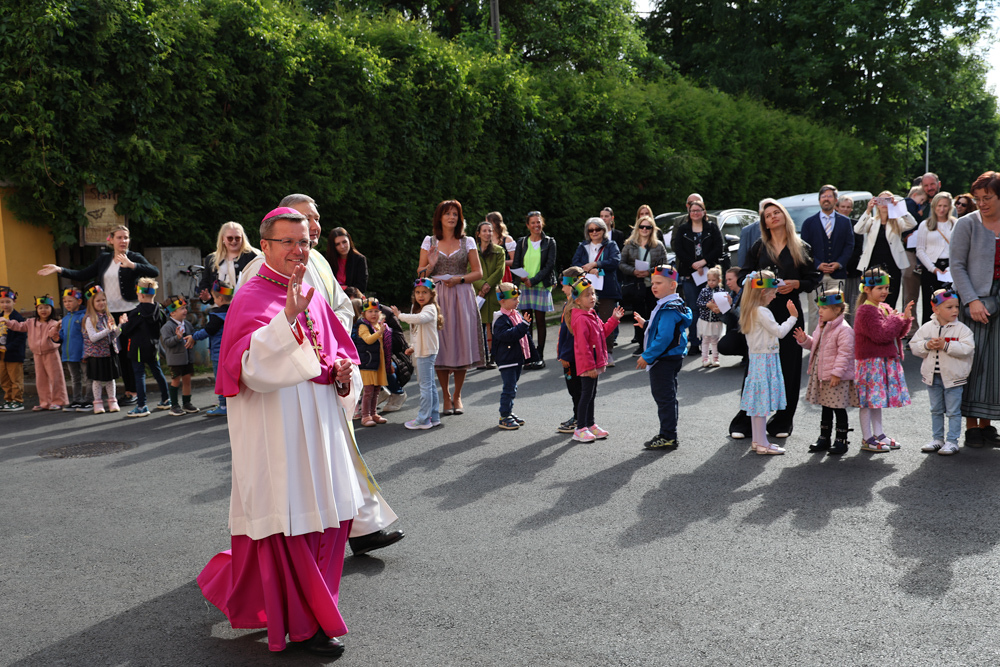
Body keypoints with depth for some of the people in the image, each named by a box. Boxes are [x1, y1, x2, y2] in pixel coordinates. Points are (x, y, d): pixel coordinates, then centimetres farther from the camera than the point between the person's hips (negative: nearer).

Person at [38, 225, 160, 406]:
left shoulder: (134, 258, -3)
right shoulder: (104, 259, 12)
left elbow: (154, 272, -19)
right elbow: (83, 275, 15)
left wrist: (132, 265, -30)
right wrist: (59, 269, 7)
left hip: (129, 311, -5)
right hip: (110, 313, 5)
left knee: (130, 351, -3)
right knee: (120, 352, 6)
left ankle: (135, 392, 5)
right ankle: (128, 390, 14)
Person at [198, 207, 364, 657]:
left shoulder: (313, 299, 12)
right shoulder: (251, 299, -10)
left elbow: (340, 352, 21)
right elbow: (253, 368, -24)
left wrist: (342, 370, -2)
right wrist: (288, 317, -36)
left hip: (318, 428, 8)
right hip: (275, 431, -8)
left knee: (328, 514, 12)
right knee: (288, 521, 0)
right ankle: (304, 623, 14)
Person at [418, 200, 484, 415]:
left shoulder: (468, 242, 7)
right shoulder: (429, 241, 8)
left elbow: (478, 272, 5)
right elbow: (420, 273, 8)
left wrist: (460, 279, -10)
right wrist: (430, 265, -12)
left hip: (461, 297, 0)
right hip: (437, 298, 0)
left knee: (461, 344, -1)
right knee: (442, 346, -1)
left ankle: (457, 395, 14)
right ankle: (446, 395, 13)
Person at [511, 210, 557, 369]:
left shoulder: (549, 242, 3)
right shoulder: (522, 242, 10)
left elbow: (549, 265, -4)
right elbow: (515, 265, 8)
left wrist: (533, 280, -14)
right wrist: (521, 278, -13)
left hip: (541, 286, -2)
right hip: (524, 286, 2)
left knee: (540, 321, 0)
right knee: (526, 322, 0)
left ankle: (540, 357, 5)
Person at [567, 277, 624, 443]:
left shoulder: (592, 315, 11)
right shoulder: (581, 319, -21)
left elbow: (603, 332, 23)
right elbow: (582, 345, -24)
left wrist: (614, 319, 14)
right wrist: (590, 366, -23)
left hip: (594, 363, 10)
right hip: (587, 365, -10)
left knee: (591, 394, 17)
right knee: (586, 395, -3)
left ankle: (590, 425, 28)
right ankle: (580, 429, 5)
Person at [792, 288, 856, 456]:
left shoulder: (843, 329, -17)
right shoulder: (821, 326, 11)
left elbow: (845, 353, -20)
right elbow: (815, 345, 23)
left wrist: (837, 372, -24)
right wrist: (804, 340, 4)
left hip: (837, 378, -8)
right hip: (820, 375, 8)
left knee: (839, 409, 2)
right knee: (826, 408, 17)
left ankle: (841, 441, 12)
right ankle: (824, 438, 26)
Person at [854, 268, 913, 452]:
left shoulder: (885, 308, 15)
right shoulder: (866, 311, -15)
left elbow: (898, 333, 17)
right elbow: (881, 334, -24)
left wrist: (905, 319, -2)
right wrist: (895, 318, -10)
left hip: (885, 361, 9)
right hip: (871, 362, -9)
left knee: (877, 399, 17)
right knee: (868, 400, -4)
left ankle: (878, 434, 26)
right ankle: (867, 439, 2)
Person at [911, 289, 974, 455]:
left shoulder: (962, 329, -8)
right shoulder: (926, 328, 1)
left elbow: (967, 348, -20)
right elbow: (914, 345, 1)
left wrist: (946, 345, -26)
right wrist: (927, 345, -17)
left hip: (953, 377, -3)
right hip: (932, 376, 4)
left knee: (953, 411, 3)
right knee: (936, 410, 15)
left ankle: (952, 441, 11)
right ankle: (937, 439, 26)